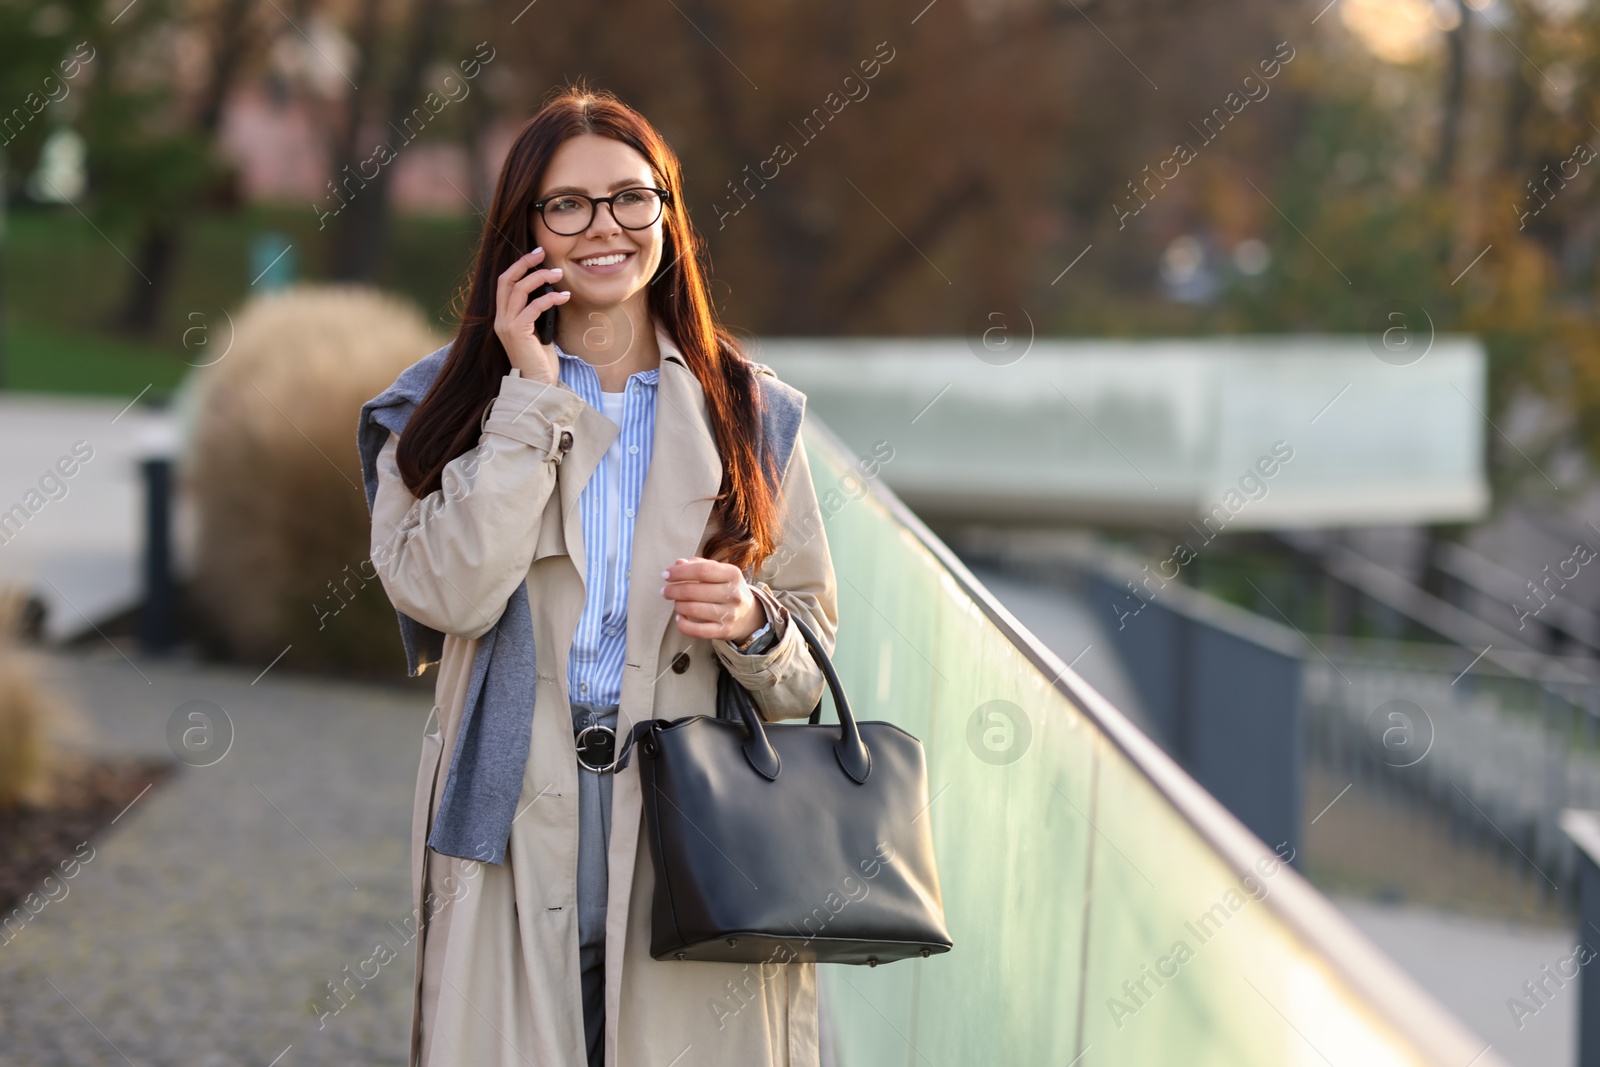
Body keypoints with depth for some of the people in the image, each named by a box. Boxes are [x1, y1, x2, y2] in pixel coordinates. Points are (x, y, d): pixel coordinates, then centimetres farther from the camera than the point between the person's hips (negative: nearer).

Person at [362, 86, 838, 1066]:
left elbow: (816, 649, 10)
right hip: (519, 831, -1)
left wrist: (752, 625, -12)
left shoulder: (749, 414, 10)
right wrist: (532, 394, -8)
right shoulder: (458, 403, 7)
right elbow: (446, 592, -11)